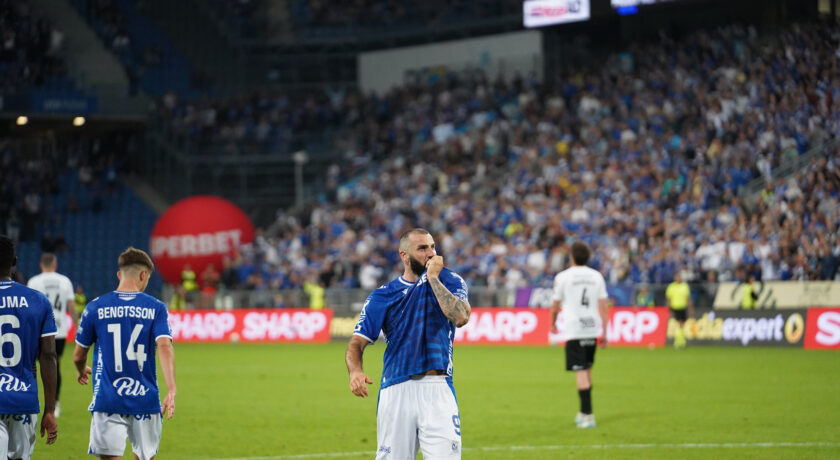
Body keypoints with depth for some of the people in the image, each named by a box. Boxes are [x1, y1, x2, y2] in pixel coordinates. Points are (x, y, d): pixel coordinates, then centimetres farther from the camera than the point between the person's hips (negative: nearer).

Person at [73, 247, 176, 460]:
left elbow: (78, 356, 11)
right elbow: (165, 346, -13)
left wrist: (82, 371, 34)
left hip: (107, 400, -1)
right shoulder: (155, 308, 2)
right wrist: (171, 391, -20)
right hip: (145, 401, 1)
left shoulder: (95, 307, 3)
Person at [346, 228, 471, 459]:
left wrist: (433, 278, -8)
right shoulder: (382, 296, 7)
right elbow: (357, 342, 1)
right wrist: (355, 372, -20)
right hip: (395, 389, 1)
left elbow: (460, 317, -11)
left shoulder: (449, 281, 8)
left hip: (438, 389, -1)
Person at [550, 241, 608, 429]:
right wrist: (604, 332, 8)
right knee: (587, 370, 19)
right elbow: (603, 306, 4)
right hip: (592, 328, 4)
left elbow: (555, 305, 3)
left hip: (573, 329, -4)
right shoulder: (597, 276, 7)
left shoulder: (563, 277, -3)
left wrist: (553, 323, 22)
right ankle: (584, 412, 27)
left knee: (581, 372, -7)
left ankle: (587, 415, -13)